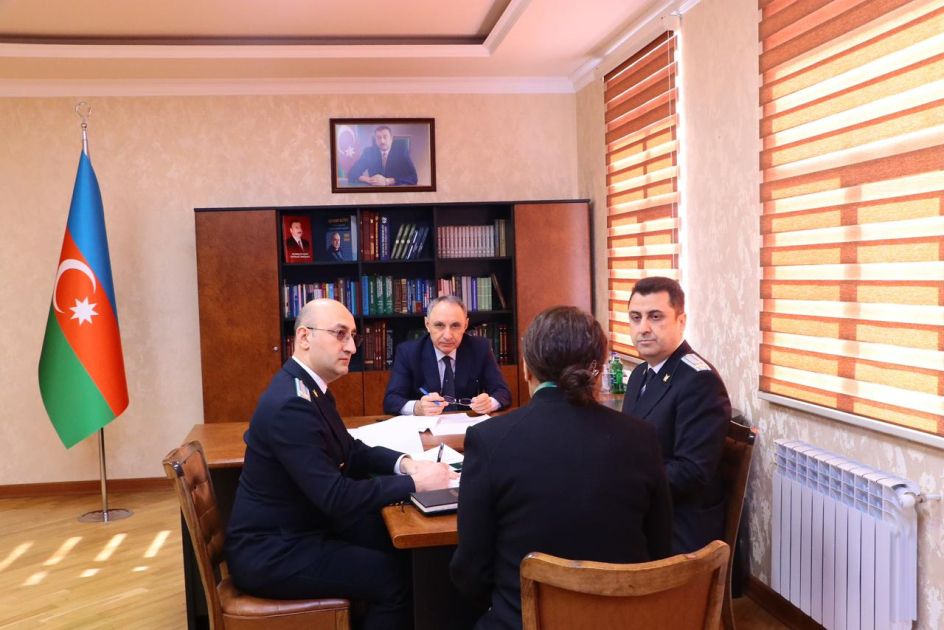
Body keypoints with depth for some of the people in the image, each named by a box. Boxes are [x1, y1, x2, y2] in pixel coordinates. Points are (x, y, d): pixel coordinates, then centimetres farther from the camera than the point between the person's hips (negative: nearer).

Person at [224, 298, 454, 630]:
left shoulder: (308, 387, 5)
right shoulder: (291, 404, -26)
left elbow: (351, 451, 13)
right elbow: (336, 496, -29)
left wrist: (404, 463, -5)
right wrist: (414, 482, -23)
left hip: (296, 528, 10)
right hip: (271, 552, -10)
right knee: (396, 575, -14)